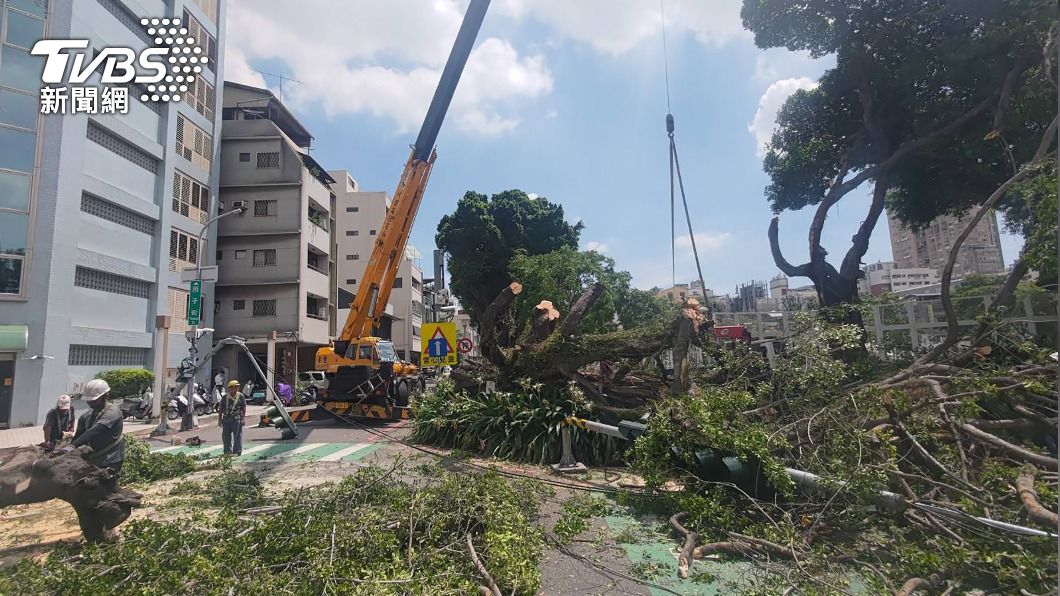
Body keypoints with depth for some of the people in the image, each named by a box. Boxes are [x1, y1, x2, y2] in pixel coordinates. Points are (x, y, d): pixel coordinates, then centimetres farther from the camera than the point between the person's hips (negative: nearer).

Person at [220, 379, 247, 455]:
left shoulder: (241, 396, 1)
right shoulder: (225, 397, 9)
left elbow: (244, 409, 1)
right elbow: (221, 409, 14)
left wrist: (243, 418, -6)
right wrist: (219, 420, 11)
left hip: (236, 418, -3)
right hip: (226, 418, 4)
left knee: (237, 436, -2)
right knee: (226, 436, 9)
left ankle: (237, 452, 5)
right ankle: (227, 451, 21)